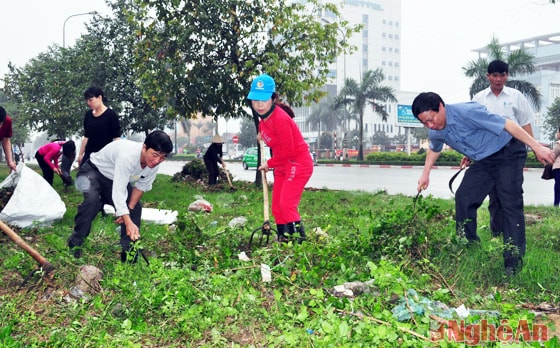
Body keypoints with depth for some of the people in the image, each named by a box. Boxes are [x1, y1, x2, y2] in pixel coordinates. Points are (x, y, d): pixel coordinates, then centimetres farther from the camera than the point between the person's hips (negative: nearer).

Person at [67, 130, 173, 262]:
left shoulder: (154, 164, -19)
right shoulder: (127, 156, -41)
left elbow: (141, 186, -3)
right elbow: (118, 192, -44)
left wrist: (129, 209, -14)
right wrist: (129, 223, -50)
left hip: (116, 179, 7)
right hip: (93, 172, -7)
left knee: (136, 206, -3)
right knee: (92, 198, -34)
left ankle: (128, 250, 5)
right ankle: (75, 243, -17)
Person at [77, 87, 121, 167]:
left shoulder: (111, 114, -6)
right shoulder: (88, 115, 9)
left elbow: (116, 138, -8)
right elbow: (86, 136, 17)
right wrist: (80, 154, 15)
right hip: (89, 154, 5)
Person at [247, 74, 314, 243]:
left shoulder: (280, 119, -25)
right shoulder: (264, 118, 3)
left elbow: (288, 150, -22)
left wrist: (269, 163, -10)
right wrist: (262, 136, 8)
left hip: (298, 164, -10)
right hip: (282, 166, 10)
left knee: (287, 205, -18)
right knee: (276, 207, 10)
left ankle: (299, 240, -11)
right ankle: (283, 240, 19)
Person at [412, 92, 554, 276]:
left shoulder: (466, 112, -30)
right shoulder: (435, 133, -5)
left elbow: (507, 124, -27)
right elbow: (434, 149, 21)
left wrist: (537, 147, -26)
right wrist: (425, 174, 22)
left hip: (508, 153, -7)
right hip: (483, 161, 7)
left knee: (511, 204, -13)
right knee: (463, 198, -4)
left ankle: (514, 262, -11)